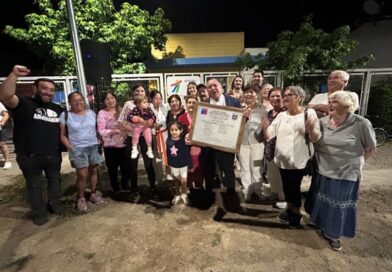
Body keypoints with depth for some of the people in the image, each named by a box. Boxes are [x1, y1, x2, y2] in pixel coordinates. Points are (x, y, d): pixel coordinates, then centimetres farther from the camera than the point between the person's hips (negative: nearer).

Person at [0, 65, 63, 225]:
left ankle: (54, 204, 39)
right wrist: (14, 74, -37)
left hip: (54, 155, 5)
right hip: (30, 157, -4)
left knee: (54, 181, 19)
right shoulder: (23, 104, -9)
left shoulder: (57, 109, 9)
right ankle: (39, 213, 30)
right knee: (34, 186, 12)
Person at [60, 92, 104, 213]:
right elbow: (63, 135, -1)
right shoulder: (65, 115, -2)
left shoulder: (91, 113, 7)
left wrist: (99, 140, 2)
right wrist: (69, 147, -11)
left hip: (94, 146, 3)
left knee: (93, 171, 10)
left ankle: (93, 194, 27)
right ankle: (80, 198, 17)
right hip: (78, 149, -3)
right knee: (82, 175, -4)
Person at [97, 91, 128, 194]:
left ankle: (125, 186, 37)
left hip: (123, 144, 3)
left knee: (126, 167, 14)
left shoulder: (121, 110, 7)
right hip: (110, 146, -3)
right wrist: (116, 131, -26)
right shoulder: (102, 113, -5)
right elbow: (101, 131, -15)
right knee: (112, 169, 10)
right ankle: (116, 189, 30)